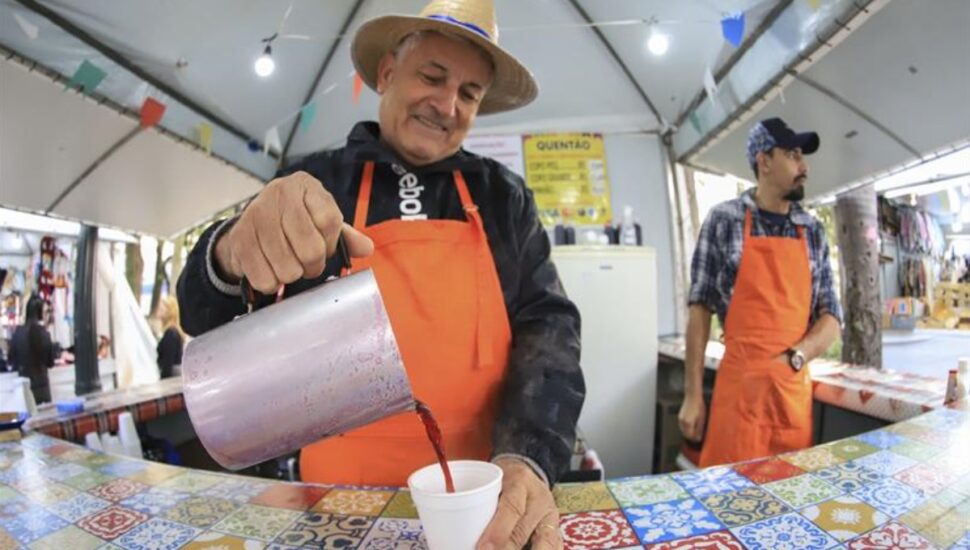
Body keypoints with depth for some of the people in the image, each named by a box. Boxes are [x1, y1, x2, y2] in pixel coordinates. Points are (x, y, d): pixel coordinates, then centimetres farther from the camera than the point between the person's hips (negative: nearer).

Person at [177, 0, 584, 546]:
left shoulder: (504, 196, 1)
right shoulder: (312, 187, -3)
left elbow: (547, 324, -6)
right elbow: (202, 317, -6)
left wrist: (529, 456, -24)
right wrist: (234, 250, -30)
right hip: (342, 498, 0)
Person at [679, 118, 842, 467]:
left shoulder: (813, 231, 9)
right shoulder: (724, 221, -3)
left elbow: (831, 316, 10)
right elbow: (700, 308, -4)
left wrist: (794, 358, -10)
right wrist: (692, 394, -6)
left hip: (795, 390, 4)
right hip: (739, 388, -4)